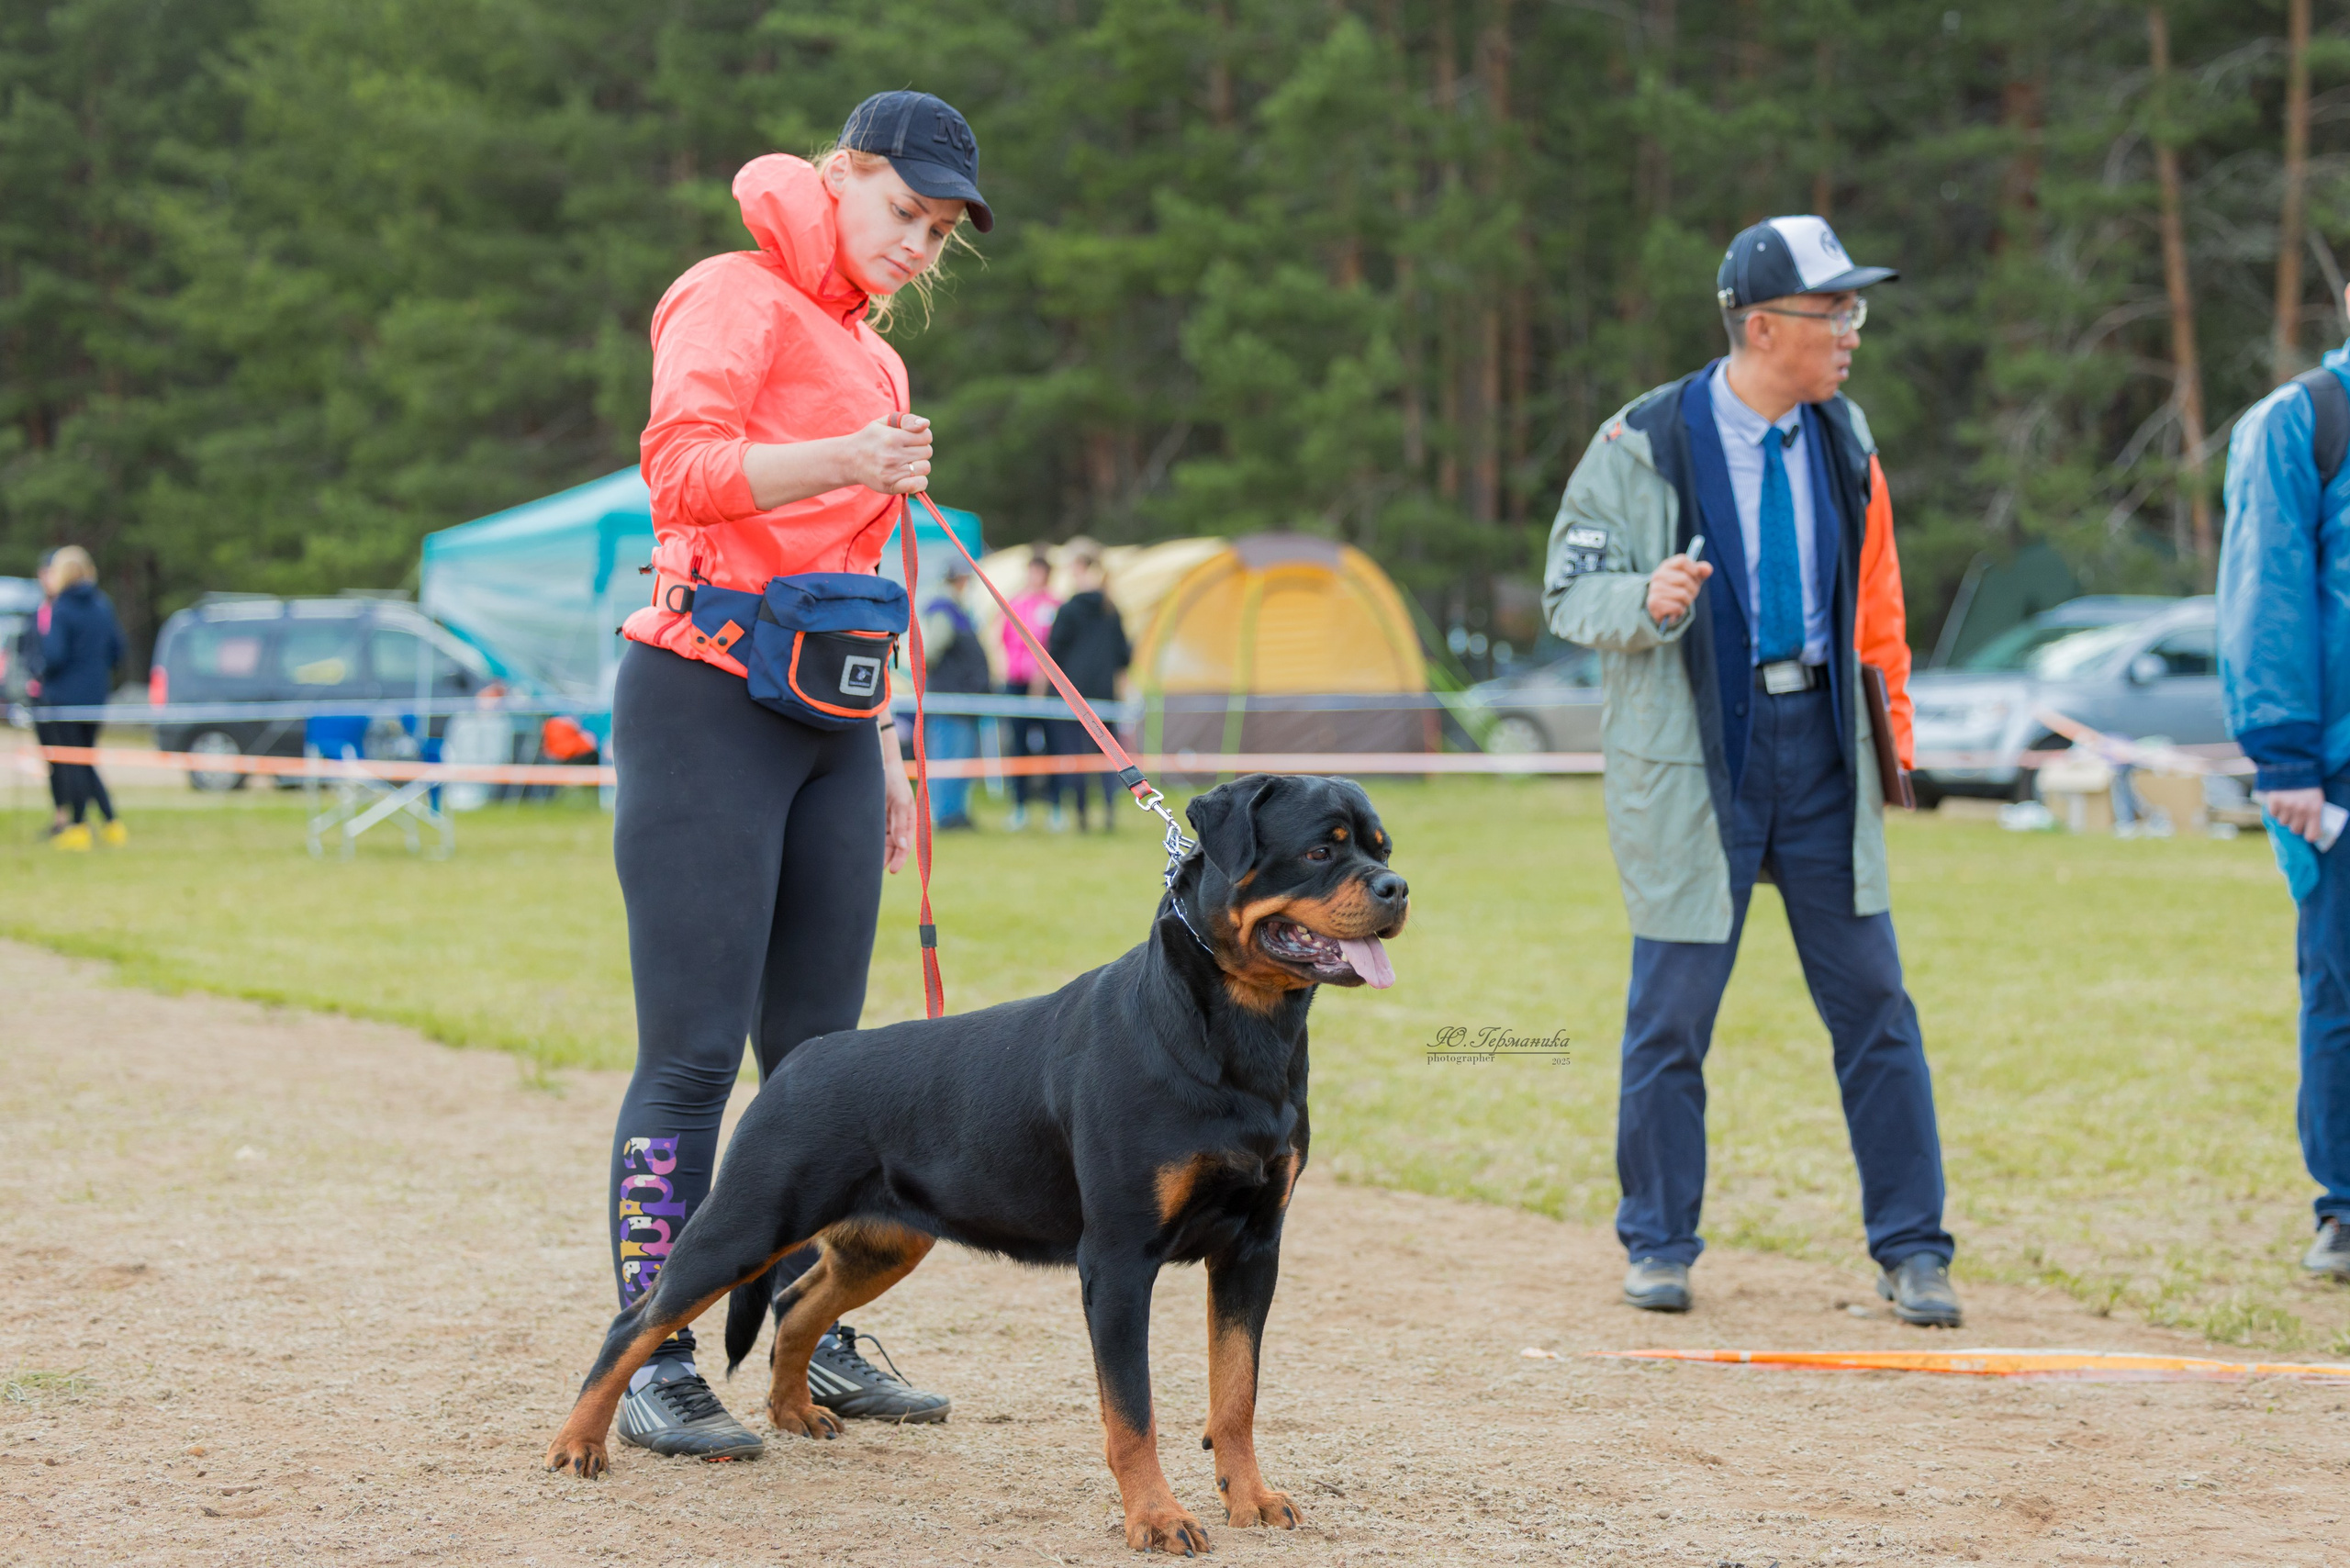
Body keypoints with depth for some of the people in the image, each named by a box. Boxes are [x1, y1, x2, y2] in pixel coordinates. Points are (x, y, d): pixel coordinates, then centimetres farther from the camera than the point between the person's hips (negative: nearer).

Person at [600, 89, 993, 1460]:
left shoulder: (872, 357, 22)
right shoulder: (739, 297, -4)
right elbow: (681, 463, -20)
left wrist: (886, 752, 24)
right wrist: (841, 461, -32)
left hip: (828, 722, 8)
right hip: (709, 705, -8)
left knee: (818, 1052, 8)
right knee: (695, 1054, -9)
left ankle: (818, 1343, 15)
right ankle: (652, 1366, -5)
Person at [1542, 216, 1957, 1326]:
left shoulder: (1840, 436, 7)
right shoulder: (1644, 445, -8)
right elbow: (1568, 591, -5)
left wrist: (1889, 725, 12)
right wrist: (1649, 600, -25)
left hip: (1820, 738, 4)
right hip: (1691, 755, -4)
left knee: (1873, 1003, 3)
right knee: (1673, 1006, 2)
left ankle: (1910, 1252, 11)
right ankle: (1659, 1244, 18)